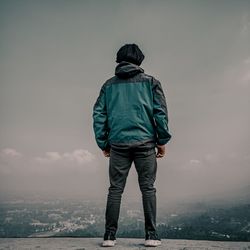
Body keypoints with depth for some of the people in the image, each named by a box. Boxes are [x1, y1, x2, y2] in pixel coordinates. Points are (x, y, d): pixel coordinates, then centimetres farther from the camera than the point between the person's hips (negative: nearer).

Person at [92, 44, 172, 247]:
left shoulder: (109, 85, 12)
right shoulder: (150, 82, 7)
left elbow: (99, 114, 6)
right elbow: (160, 111, -1)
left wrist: (103, 143, 9)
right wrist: (162, 140, 4)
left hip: (118, 144, 2)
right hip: (145, 142, -1)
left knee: (115, 190, 7)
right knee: (148, 189, 7)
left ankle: (110, 236, 11)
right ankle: (151, 235, 11)